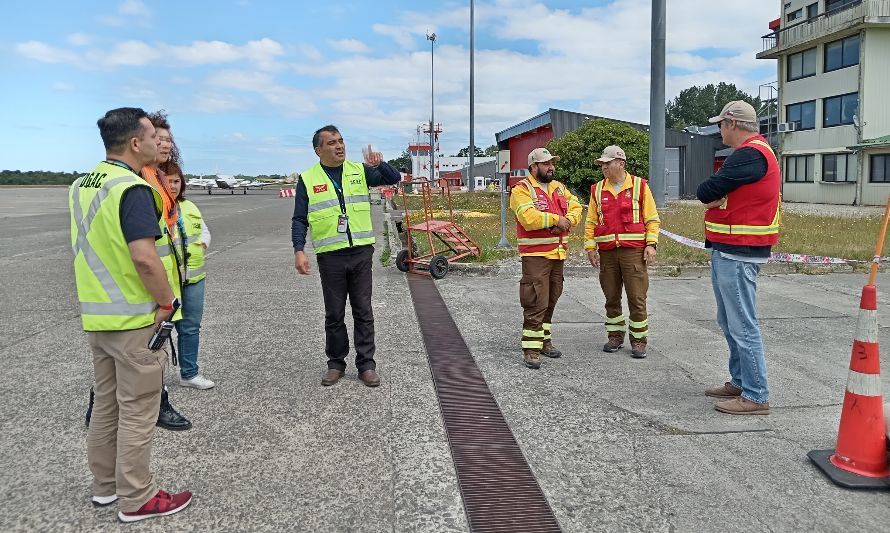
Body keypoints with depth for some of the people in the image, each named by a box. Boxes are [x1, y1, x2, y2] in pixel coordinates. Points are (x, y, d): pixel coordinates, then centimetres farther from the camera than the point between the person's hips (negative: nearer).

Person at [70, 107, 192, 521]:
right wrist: (169, 302, -16)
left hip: (95, 316, 9)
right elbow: (144, 257, -26)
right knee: (137, 410, 2)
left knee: (106, 403, 18)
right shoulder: (132, 189, -19)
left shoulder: (81, 186, 10)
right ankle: (137, 499, 12)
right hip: (135, 318, -8)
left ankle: (105, 484, 31)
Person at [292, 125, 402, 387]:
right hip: (330, 257, -1)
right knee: (334, 314, 8)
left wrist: (379, 164, -16)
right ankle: (336, 364, 22)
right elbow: (299, 220, 1)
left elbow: (394, 178, 5)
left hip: (361, 252, 2)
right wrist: (299, 251, -12)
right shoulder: (308, 179, 1)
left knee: (363, 312, 6)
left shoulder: (359, 171, 7)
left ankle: (366, 365, 15)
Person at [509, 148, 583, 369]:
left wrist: (566, 221, -11)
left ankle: (544, 341, 28)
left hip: (558, 253, 8)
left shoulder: (559, 188, 17)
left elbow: (575, 207, 10)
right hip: (535, 255, -8)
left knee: (550, 301, 15)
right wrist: (556, 219, -14)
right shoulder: (522, 190, -8)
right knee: (536, 303, -10)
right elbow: (529, 218, -22)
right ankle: (530, 349, -4)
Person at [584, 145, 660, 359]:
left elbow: (652, 219, 3)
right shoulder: (598, 189, 10)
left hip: (634, 251, -3)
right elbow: (591, 221, 11)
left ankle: (639, 340, 9)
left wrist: (651, 244, -6)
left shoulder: (639, 186, 2)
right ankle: (615, 336, 22)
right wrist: (590, 247, 3)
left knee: (636, 297, -2)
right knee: (611, 298, 9)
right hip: (607, 252, 3)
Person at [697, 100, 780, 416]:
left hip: (737, 255, -11)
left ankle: (756, 397, 1)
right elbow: (714, 195, 16)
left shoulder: (750, 154, -17)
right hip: (728, 251, 11)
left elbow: (705, 193, -20)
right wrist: (718, 196, -4)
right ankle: (739, 382, 29)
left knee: (743, 325, -6)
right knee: (729, 321, 18)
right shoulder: (753, 152, 20)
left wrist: (712, 195, 0)